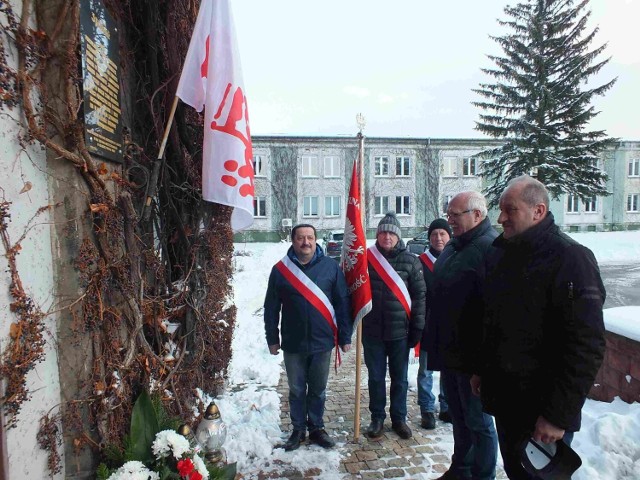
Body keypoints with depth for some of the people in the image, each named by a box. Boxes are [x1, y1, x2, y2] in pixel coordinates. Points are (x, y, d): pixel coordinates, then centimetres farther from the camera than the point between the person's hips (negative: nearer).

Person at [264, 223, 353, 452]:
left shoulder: (330, 266, -4)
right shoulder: (280, 269, -2)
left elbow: (342, 303, -2)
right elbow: (271, 308, 2)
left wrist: (345, 336, -2)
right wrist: (272, 339, 2)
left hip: (322, 342, 0)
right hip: (293, 344, 0)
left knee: (318, 390, 15)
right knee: (296, 390, 15)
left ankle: (317, 428, 33)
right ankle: (298, 429, 33)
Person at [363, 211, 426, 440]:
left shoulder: (410, 261, -2)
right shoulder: (367, 258, -1)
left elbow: (419, 295, -1)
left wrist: (417, 328, -3)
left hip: (399, 331, 0)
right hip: (372, 331, 0)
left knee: (400, 378, 14)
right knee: (376, 377, 12)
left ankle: (399, 418, 31)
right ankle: (377, 418, 29)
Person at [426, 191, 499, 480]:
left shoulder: (490, 247, -19)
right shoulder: (454, 246, 12)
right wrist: (433, 342, 20)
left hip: (471, 356, -9)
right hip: (449, 351, 9)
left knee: (478, 421, 9)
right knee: (458, 415, 23)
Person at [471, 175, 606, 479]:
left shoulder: (569, 258, -17)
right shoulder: (499, 254, 7)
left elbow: (586, 347, -21)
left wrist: (558, 414, -21)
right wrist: (482, 370, 15)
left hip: (542, 410, -7)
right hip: (503, 399, 7)